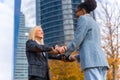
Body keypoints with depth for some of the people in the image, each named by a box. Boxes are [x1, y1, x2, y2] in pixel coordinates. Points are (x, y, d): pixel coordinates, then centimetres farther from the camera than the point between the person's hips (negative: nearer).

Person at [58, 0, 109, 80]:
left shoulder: (83, 18, 5)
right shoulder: (94, 24, 32)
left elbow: (77, 41, -4)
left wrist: (64, 52, 11)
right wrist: (77, 57, 40)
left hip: (91, 61, -9)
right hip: (100, 60, 9)